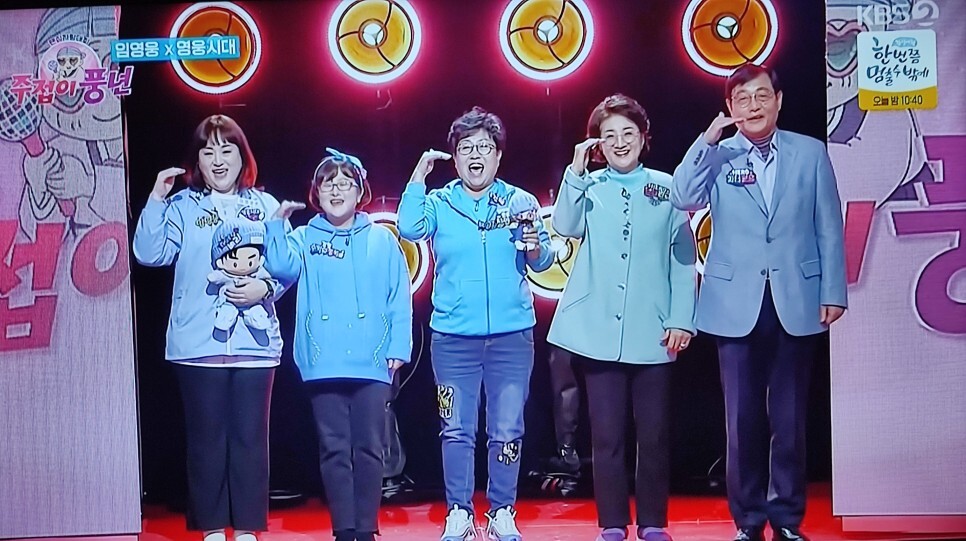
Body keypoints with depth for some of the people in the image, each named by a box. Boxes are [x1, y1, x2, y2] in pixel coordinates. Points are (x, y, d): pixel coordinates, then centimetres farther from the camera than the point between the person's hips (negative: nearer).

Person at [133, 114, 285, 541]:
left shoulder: (265, 206, 10)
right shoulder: (183, 206, 8)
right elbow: (150, 253, -6)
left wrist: (264, 287, -14)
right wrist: (156, 199, -11)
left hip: (255, 341, 1)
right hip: (198, 343, 0)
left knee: (250, 437, 3)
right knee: (206, 437, 5)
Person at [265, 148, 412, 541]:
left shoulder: (382, 240, 7)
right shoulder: (304, 239, 9)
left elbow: (400, 298, 4)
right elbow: (281, 266, -11)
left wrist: (398, 347, -2)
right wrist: (278, 224, -16)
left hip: (372, 362, 0)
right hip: (324, 364, 1)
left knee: (369, 448, 4)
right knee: (334, 449, 4)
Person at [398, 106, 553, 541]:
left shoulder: (519, 201, 4)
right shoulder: (439, 203, 4)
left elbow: (542, 263, 0)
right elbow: (409, 228, -15)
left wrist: (535, 245, -21)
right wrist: (419, 175, -14)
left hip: (512, 335, 0)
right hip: (453, 337, 0)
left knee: (507, 430, 4)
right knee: (456, 430, 5)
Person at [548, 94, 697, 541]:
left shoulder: (666, 188, 7)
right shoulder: (589, 186, 8)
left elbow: (683, 260, 5)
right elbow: (566, 226, -11)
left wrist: (682, 319, -2)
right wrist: (576, 172, -15)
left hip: (653, 333, 0)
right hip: (599, 332, 0)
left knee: (653, 434, 5)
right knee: (607, 435, 4)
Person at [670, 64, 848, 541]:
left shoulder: (810, 152, 6)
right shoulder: (717, 156, 5)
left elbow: (829, 228, 5)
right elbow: (681, 198, -13)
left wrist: (833, 292, 1)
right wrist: (709, 139, -17)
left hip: (797, 302, 0)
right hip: (737, 304, 0)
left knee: (789, 418, 6)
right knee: (743, 419, 5)